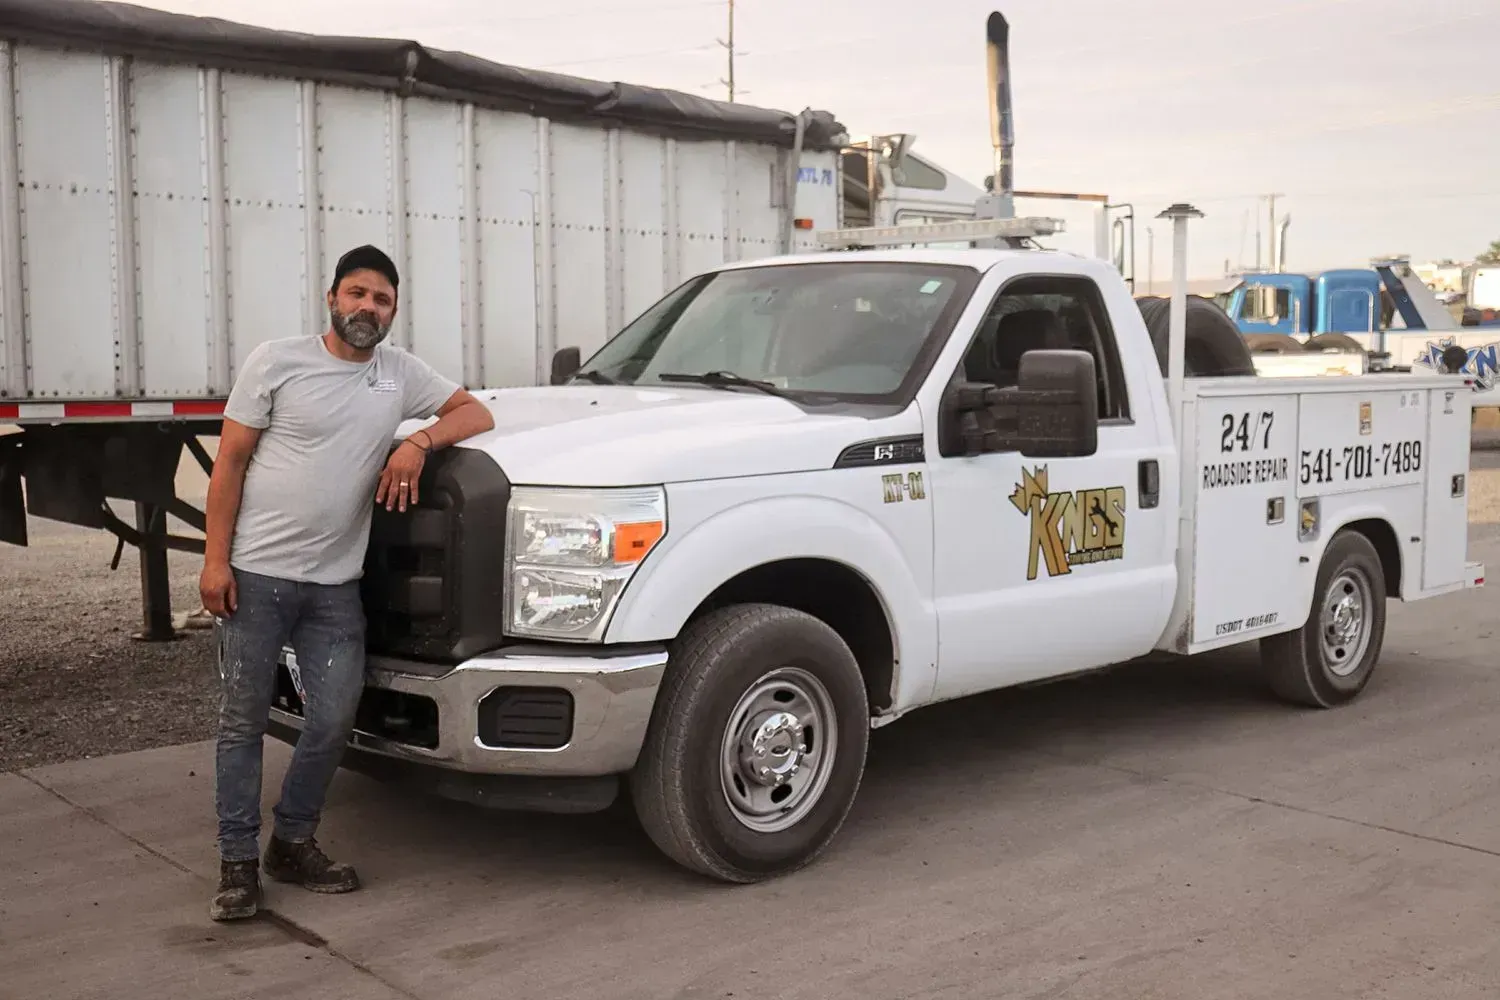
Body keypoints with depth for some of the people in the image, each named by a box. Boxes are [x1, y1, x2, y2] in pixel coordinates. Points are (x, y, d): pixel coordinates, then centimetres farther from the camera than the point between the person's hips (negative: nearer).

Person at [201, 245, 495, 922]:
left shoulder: (400, 372, 8)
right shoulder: (278, 361, -3)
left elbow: (477, 414, 9)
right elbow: (229, 463, -2)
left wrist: (419, 441, -11)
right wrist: (215, 559, -9)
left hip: (336, 585, 3)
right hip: (256, 574, -3)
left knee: (334, 721, 2)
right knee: (243, 721, 4)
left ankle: (293, 844, 20)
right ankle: (238, 863, 14)